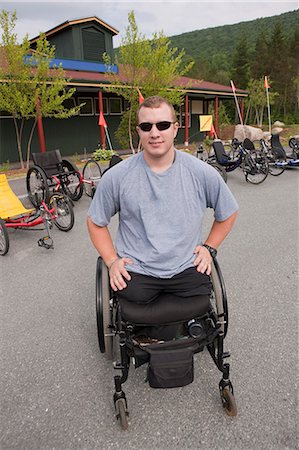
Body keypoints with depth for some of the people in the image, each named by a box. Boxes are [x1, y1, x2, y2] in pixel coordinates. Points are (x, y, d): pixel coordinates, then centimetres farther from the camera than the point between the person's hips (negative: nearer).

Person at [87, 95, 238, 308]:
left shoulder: (203, 174, -3)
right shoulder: (116, 177, -6)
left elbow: (228, 214, 13)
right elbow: (96, 222, 8)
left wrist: (209, 247, 6)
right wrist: (112, 261, 0)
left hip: (188, 268, 1)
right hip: (135, 272, 0)